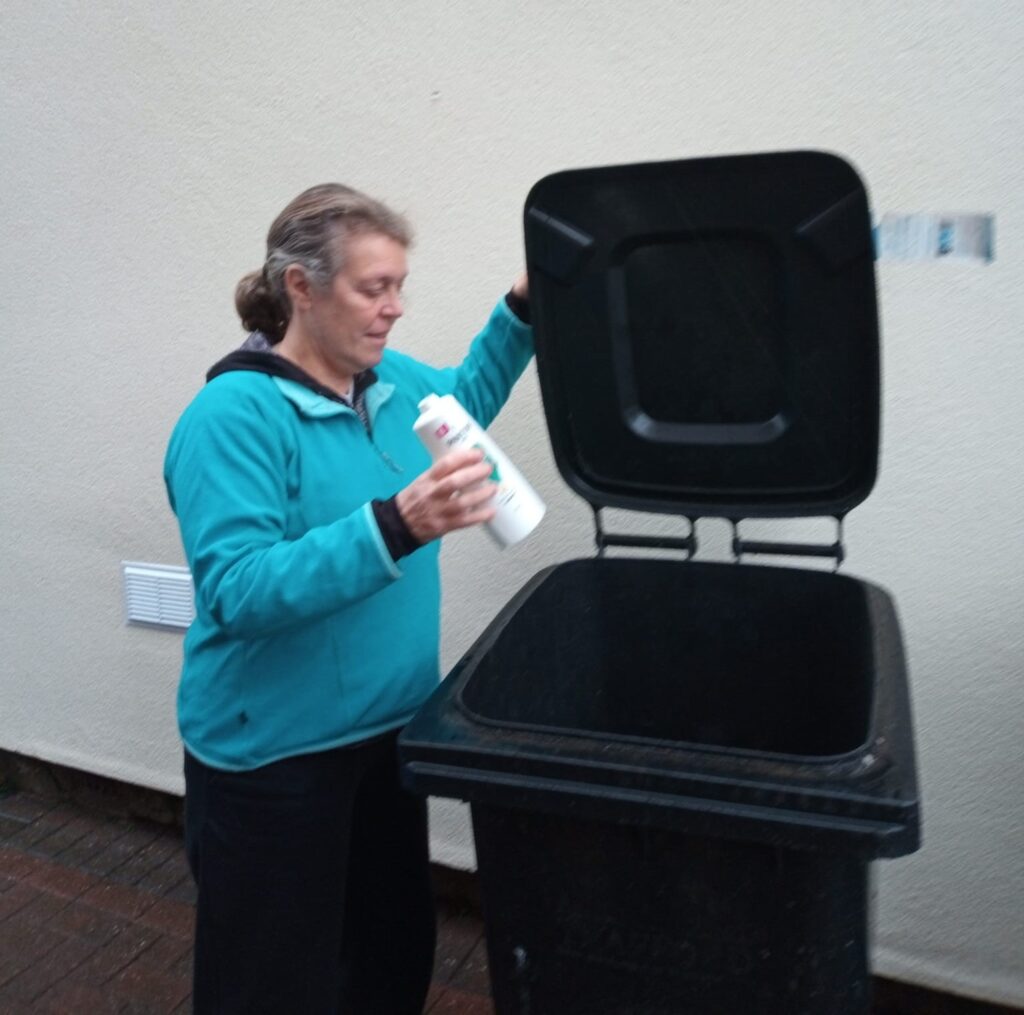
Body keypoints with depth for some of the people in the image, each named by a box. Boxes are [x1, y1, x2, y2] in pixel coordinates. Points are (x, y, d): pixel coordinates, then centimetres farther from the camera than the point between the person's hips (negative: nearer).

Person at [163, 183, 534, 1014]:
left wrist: (523, 312, 10)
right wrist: (395, 527, -39)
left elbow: (466, 397, 24)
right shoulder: (234, 416, -20)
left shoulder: (388, 379, 2)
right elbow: (237, 593, -29)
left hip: (385, 729, 7)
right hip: (275, 756, -7)